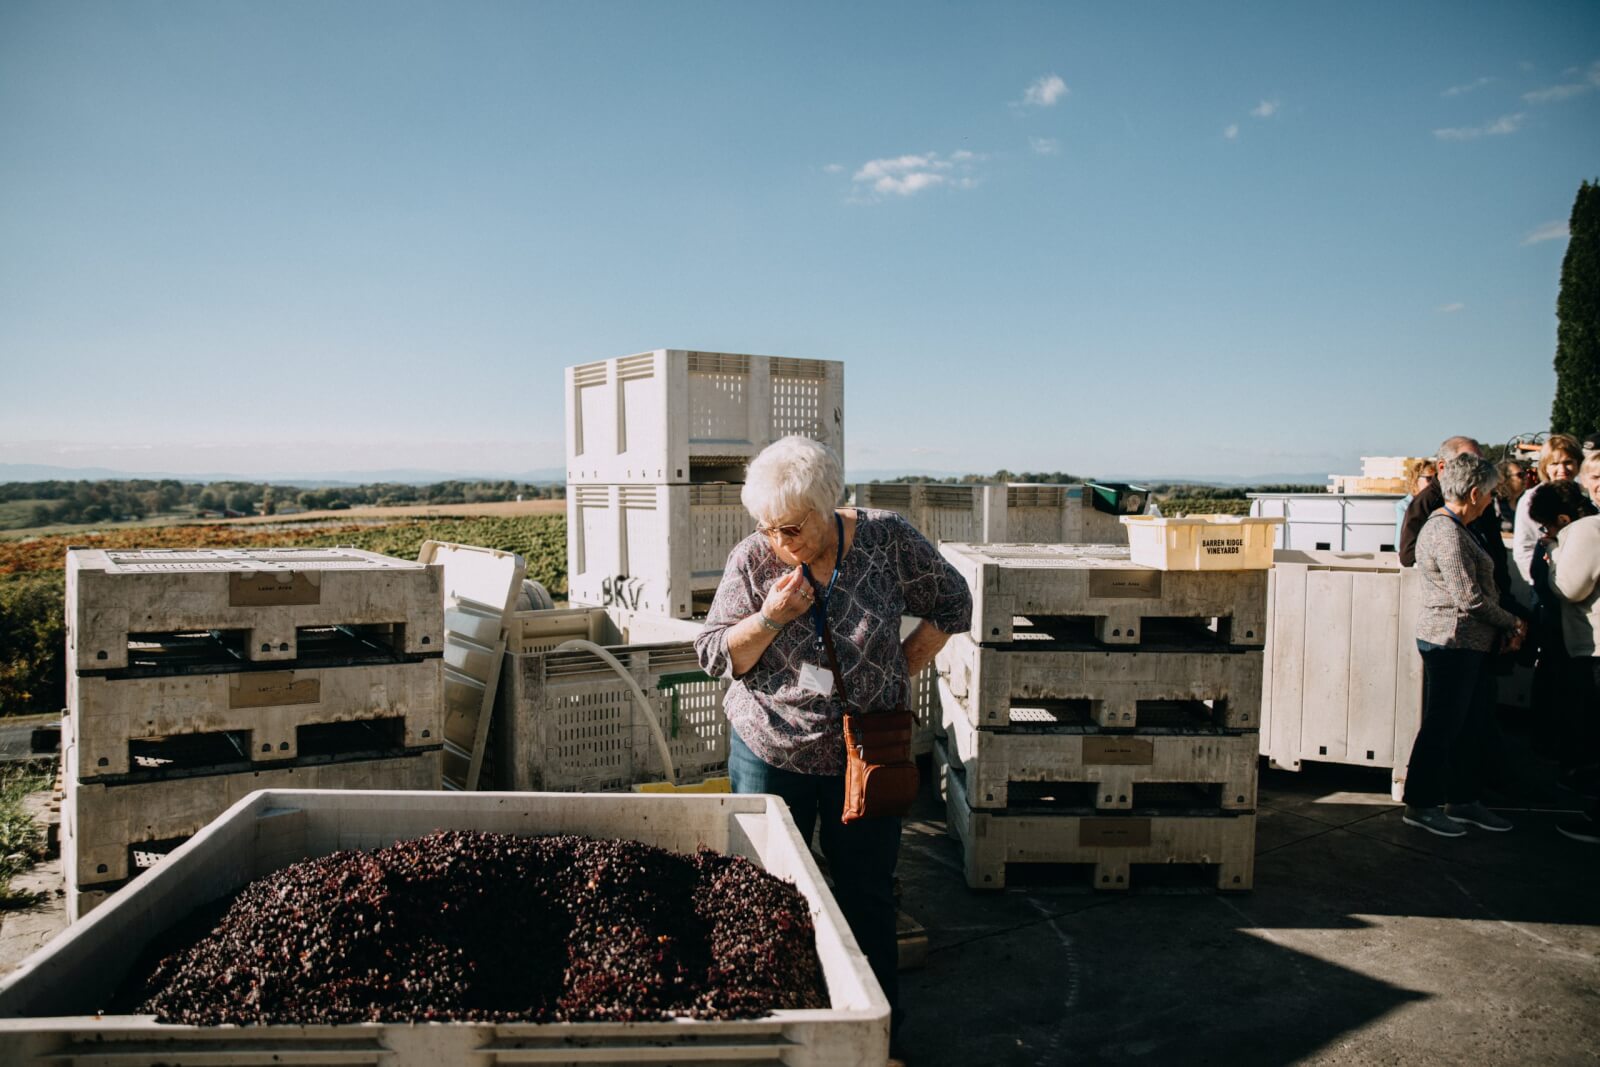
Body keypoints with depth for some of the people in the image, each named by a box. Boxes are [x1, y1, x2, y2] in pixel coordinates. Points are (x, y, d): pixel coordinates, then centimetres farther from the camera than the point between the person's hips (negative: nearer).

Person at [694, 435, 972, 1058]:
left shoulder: (887, 540, -11)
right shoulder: (752, 560, -9)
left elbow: (951, 605, 3)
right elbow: (713, 655, -5)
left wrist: (899, 673, -3)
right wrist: (771, 616, -22)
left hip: (866, 755, 0)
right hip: (770, 751, 1)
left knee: (868, 900, 12)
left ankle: (881, 1036, 30)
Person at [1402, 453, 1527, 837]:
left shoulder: (1451, 527, 15)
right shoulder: (1448, 533, -19)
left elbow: (1476, 587, 17)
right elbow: (1469, 598, -21)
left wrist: (1505, 627, 7)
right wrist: (1511, 622, -5)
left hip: (1468, 644, 10)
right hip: (1452, 642, -10)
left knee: (1476, 723, 16)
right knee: (1442, 726, -1)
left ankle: (1463, 800, 26)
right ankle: (1420, 805, 9)